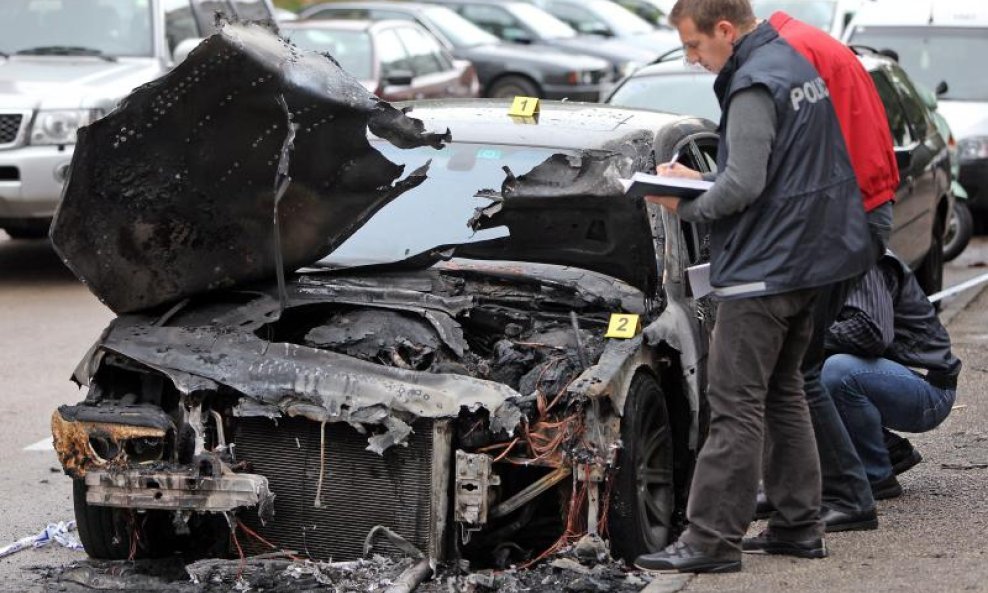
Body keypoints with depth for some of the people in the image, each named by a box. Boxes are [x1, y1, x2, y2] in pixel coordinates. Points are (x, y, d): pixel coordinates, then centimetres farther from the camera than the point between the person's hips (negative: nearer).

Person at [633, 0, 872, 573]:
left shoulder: (755, 85, -17)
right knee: (783, 394, 17)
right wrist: (700, 180, 11)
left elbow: (744, 187, -23)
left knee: (736, 406, -8)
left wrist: (685, 205, -6)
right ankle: (799, 526, 20)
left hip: (761, 269, -10)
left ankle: (712, 540, -8)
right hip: (807, 262, 10)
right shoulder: (798, 65, 14)